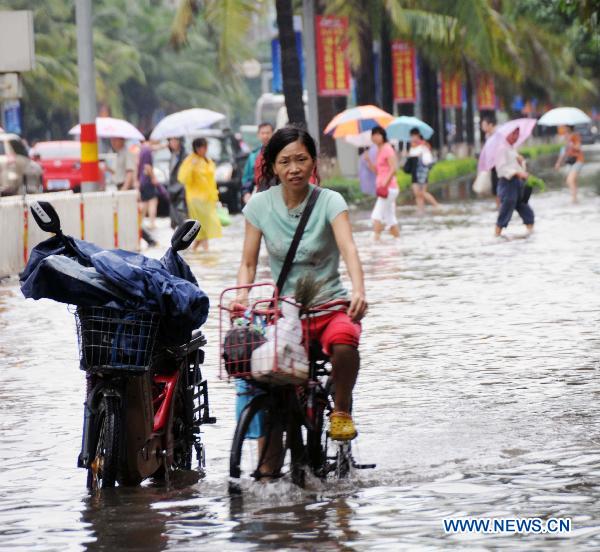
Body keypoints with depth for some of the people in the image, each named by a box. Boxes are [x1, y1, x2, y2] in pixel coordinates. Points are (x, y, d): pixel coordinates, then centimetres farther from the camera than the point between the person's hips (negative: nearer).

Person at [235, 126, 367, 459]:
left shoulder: (329, 201, -8)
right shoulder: (260, 205, 0)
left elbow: (349, 250, -24)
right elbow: (249, 263, 2)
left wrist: (359, 291, -43)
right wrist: (242, 295, -20)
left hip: (330, 304, -2)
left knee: (344, 341, -36)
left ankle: (342, 410, -9)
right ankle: (269, 466, -4)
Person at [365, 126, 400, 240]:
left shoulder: (387, 149, -9)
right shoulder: (379, 151, 17)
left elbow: (393, 169, -18)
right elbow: (377, 171, 18)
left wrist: (384, 184, -24)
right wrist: (368, 161, 4)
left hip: (388, 187, -10)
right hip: (384, 188, 10)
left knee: (377, 215, -15)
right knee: (390, 218, 11)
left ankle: (376, 239, -20)